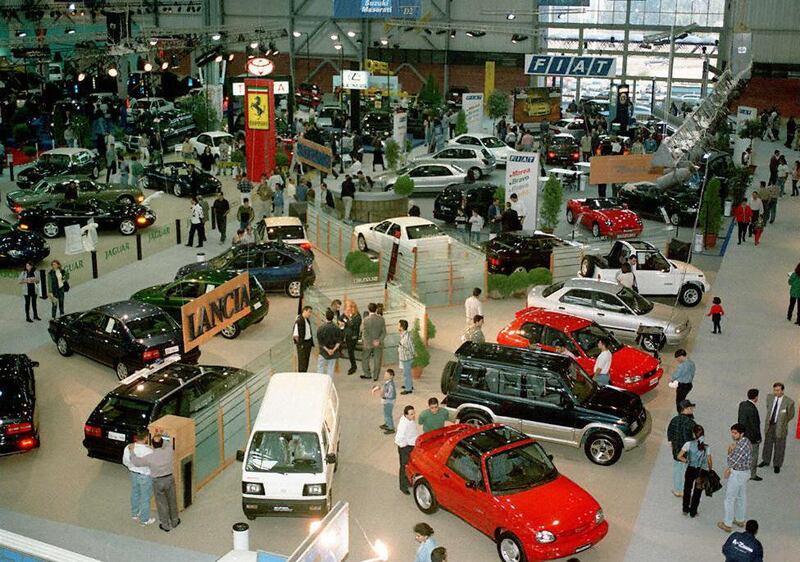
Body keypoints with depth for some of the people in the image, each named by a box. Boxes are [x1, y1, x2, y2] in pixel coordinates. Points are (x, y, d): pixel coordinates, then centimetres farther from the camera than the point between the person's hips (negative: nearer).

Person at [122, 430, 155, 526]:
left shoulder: (128, 448, -19)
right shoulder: (149, 452, -35)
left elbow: (125, 462, -1)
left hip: (133, 474, 5)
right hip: (145, 476, -5)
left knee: (135, 494, 28)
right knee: (145, 498, 16)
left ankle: (134, 514, 50)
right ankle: (144, 520, 34)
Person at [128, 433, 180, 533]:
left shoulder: (150, 457, -24)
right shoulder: (168, 451, -18)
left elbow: (136, 462, -9)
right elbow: (171, 443, 6)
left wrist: (131, 451, 4)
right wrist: (160, 436, 19)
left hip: (158, 482, -2)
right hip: (169, 479, 2)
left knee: (162, 504, 15)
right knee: (172, 501, 21)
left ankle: (166, 526, 30)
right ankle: (174, 522, 39)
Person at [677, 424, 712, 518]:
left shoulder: (688, 444, -15)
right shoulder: (707, 447, -13)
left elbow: (679, 456, -15)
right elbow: (709, 462, -8)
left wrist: (687, 460, 3)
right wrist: (710, 471, 9)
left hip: (690, 470, 0)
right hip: (702, 471, 0)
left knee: (687, 489, 23)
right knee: (697, 492, 17)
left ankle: (685, 509, 34)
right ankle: (693, 512, 28)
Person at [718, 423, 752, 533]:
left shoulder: (742, 444, -28)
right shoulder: (745, 441, 2)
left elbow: (733, 461, -27)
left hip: (736, 474, -10)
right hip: (745, 472, 10)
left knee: (729, 499, 4)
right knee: (741, 497, 23)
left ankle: (727, 524, 14)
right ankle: (740, 520, 39)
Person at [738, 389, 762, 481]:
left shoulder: (742, 404, -5)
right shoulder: (752, 409, -30)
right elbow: (755, 425, -24)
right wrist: (758, 438, -13)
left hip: (743, 433, 8)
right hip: (751, 436, -8)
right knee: (753, 455, 10)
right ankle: (752, 474, 23)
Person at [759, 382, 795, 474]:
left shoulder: (789, 402, -20)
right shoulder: (769, 397, -7)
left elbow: (791, 415, -4)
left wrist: (781, 423, 2)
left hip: (780, 428, -4)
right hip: (769, 425, 4)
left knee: (779, 447, 12)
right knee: (767, 444, 21)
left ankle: (777, 465, 31)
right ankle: (766, 461, 41)